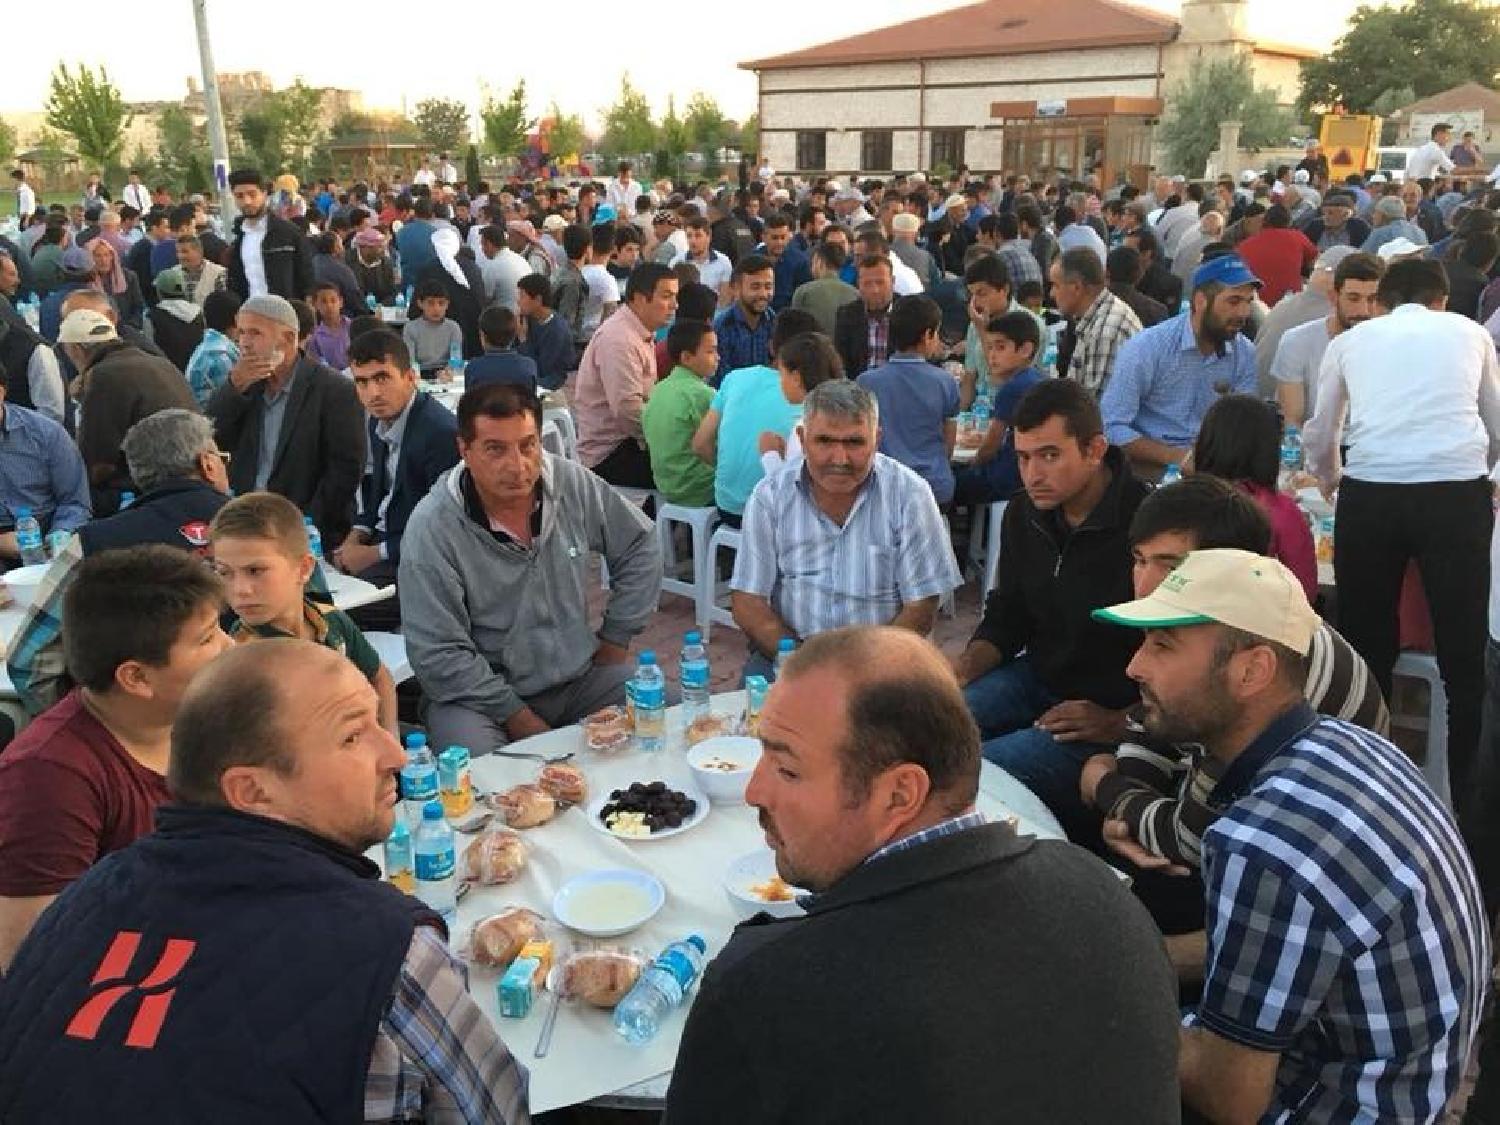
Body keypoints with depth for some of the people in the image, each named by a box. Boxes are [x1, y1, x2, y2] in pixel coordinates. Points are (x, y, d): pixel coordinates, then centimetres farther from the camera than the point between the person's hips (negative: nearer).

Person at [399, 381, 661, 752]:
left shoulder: (574, 485, -4)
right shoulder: (431, 528, -17)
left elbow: (639, 547, 11)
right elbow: (438, 655, -15)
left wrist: (614, 637, 7)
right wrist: (516, 716, -15)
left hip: (580, 676, 5)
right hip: (481, 692, -4)